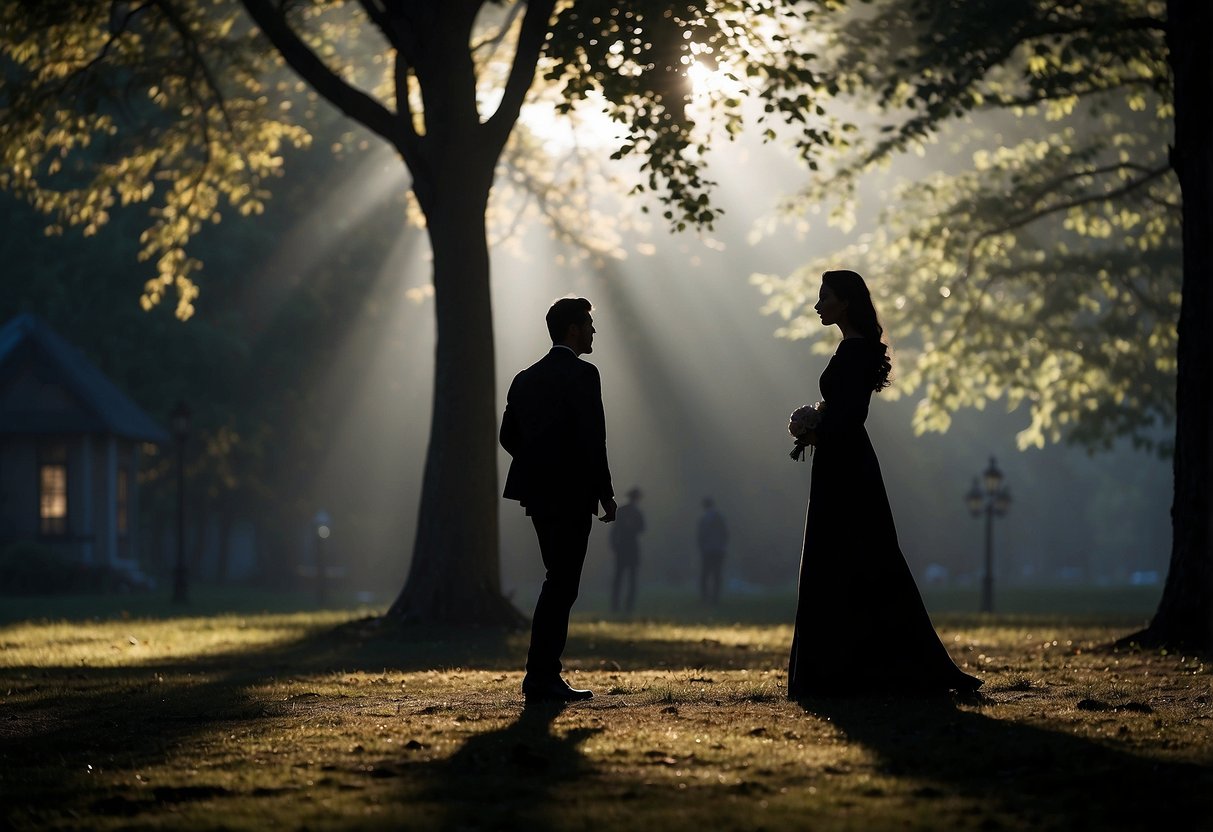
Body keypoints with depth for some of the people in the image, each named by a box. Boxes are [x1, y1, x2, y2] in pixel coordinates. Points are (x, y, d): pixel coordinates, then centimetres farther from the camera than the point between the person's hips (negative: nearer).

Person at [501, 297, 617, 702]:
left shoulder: (526, 379, 13)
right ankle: (541, 677, -8)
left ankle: (546, 675, 14)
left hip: (538, 495, 8)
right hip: (572, 495, -8)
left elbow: (508, 436, 13)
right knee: (561, 585, -6)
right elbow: (591, 440, -16)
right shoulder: (582, 375, -11)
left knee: (559, 582, 15)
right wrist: (605, 494, -9)